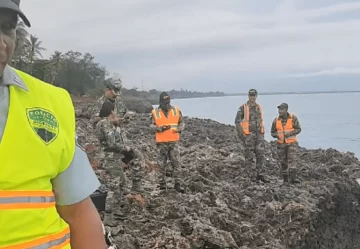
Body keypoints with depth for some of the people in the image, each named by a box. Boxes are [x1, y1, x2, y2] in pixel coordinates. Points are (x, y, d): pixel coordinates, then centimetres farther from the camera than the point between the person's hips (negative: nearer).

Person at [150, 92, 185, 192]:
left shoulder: (176, 111, 4)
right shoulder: (155, 112, -2)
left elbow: (182, 123, 10)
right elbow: (152, 126, -1)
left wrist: (179, 129, -12)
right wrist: (161, 128, -19)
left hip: (174, 142, 1)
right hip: (161, 142, -1)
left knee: (176, 163, 1)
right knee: (162, 164, 5)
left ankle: (177, 183, 8)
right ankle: (162, 183, 16)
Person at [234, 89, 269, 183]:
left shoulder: (259, 107, 11)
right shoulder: (243, 108, -6)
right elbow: (237, 121, -6)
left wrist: (262, 133, 14)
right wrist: (242, 134, -13)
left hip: (259, 134, 5)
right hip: (248, 135, -5)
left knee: (261, 154, -1)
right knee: (249, 156, 1)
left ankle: (261, 175, 4)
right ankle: (251, 175, 11)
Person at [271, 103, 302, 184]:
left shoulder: (293, 118, -12)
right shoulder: (276, 120, -5)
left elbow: (298, 129, -8)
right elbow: (273, 133, 2)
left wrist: (289, 133, -26)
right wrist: (277, 135, -22)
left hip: (292, 143, -2)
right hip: (281, 144, 2)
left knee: (292, 160, -16)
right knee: (283, 162, 5)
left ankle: (292, 178, -22)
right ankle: (285, 179, 15)